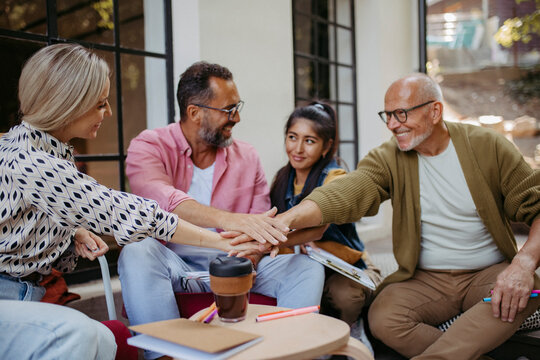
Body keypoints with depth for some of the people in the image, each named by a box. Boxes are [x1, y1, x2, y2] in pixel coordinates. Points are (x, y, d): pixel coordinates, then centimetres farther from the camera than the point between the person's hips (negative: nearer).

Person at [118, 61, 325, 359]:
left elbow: (260, 230, 6)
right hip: (174, 267, -3)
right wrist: (229, 220, -42)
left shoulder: (247, 158, 8)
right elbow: (164, 200, -27)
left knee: (307, 267, -16)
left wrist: (247, 264, -16)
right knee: (137, 253, -34)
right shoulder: (149, 146, -4)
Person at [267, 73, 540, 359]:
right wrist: (287, 220, -40)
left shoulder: (487, 147, -3)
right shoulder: (387, 159, -3)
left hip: (490, 272, 0)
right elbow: (341, 195, -21)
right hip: (426, 279, 0)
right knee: (382, 318, -26)